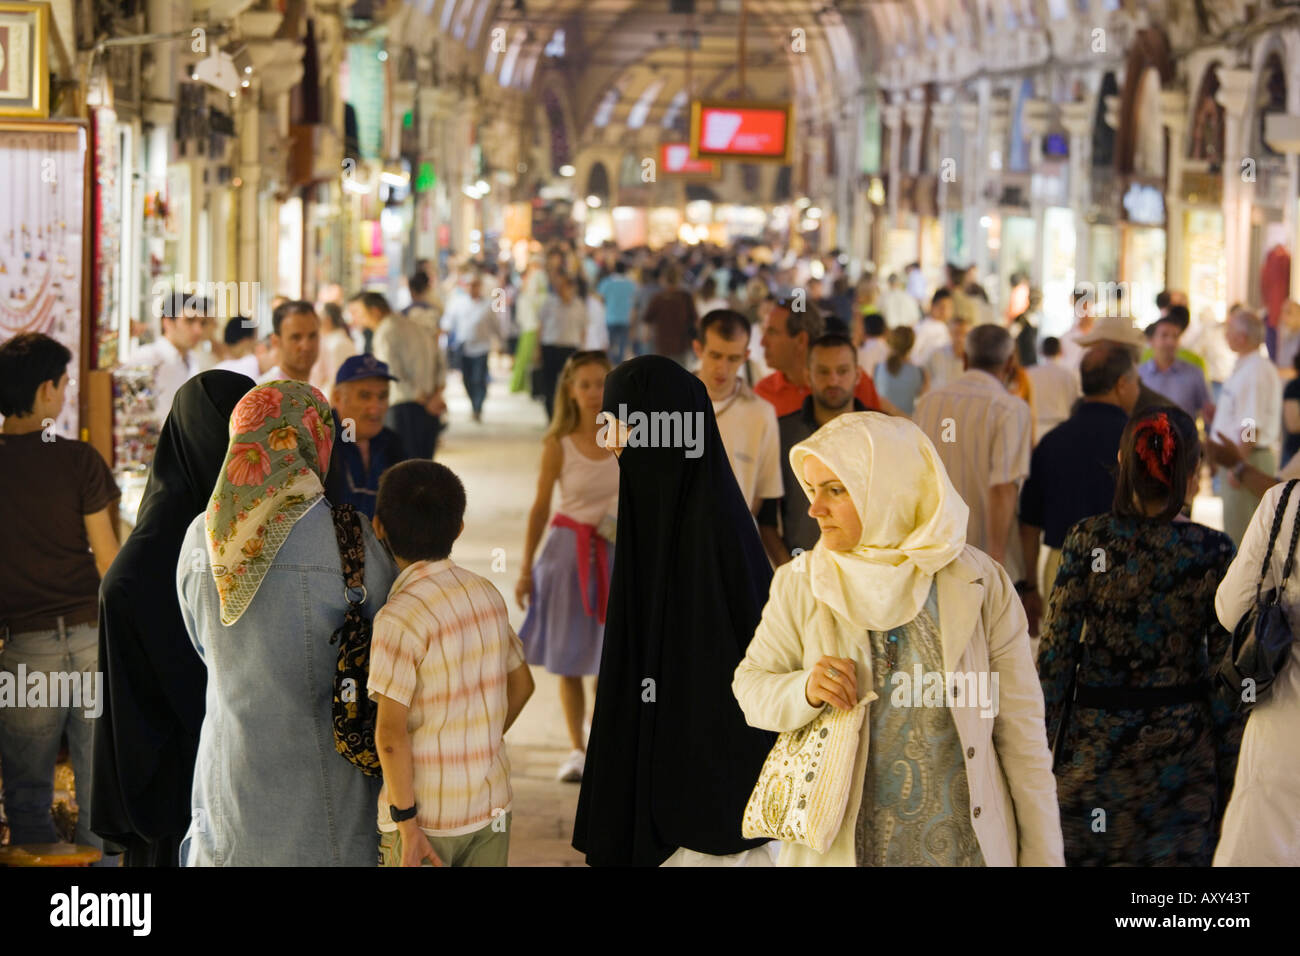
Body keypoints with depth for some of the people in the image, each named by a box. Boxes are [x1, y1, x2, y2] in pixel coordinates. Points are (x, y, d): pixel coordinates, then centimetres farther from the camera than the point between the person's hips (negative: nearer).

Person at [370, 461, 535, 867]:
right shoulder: (486, 593, 2)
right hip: (492, 803, 6)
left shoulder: (400, 617, -19)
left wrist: (406, 821, -16)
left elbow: (391, 733, -22)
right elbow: (521, 684, 16)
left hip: (427, 816, -6)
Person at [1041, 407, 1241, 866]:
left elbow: (1056, 648, -7)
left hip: (1095, 739, 0)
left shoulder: (1088, 539, -7)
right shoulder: (1213, 551, -8)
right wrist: (1231, 769, 3)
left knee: (1080, 854, 11)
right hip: (1182, 740, 0)